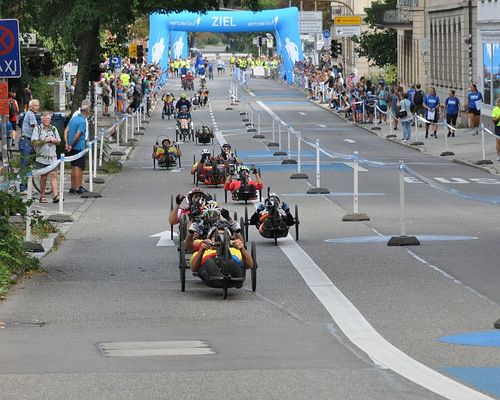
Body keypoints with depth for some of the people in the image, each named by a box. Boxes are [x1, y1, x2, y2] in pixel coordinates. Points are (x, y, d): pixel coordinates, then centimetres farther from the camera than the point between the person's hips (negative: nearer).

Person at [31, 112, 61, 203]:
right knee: (43, 177, 5)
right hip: (42, 157, -2)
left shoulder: (53, 128, 13)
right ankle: (42, 196, 18)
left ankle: (55, 195, -19)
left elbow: (59, 141, 17)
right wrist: (45, 140, -16)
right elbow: (33, 142, -9)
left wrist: (54, 140, -5)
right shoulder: (38, 129, 2)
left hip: (52, 157, 2)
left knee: (53, 175, -11)